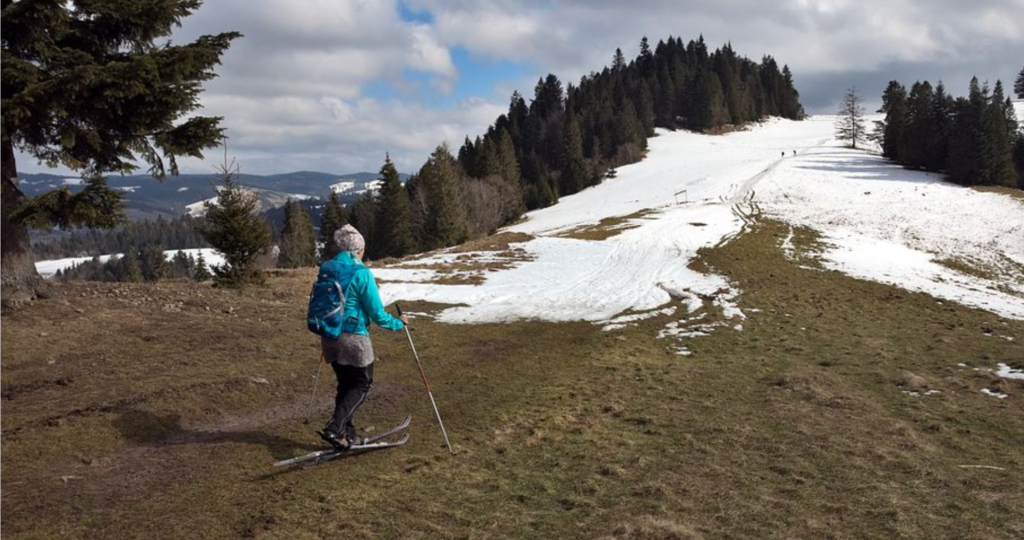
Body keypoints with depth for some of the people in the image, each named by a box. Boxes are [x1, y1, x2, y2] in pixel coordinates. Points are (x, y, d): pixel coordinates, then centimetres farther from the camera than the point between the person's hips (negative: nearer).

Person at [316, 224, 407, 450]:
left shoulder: (326, 269, 3)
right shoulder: (361, 273, -16)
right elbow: (377, 313, -13)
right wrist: (398, 323, 4)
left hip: (329, 337, 6)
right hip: (354, 338, -6)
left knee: (345, 384, 20)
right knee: (362, 384, 10)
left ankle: (346, 434, 23)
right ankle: (334, 428, -5)